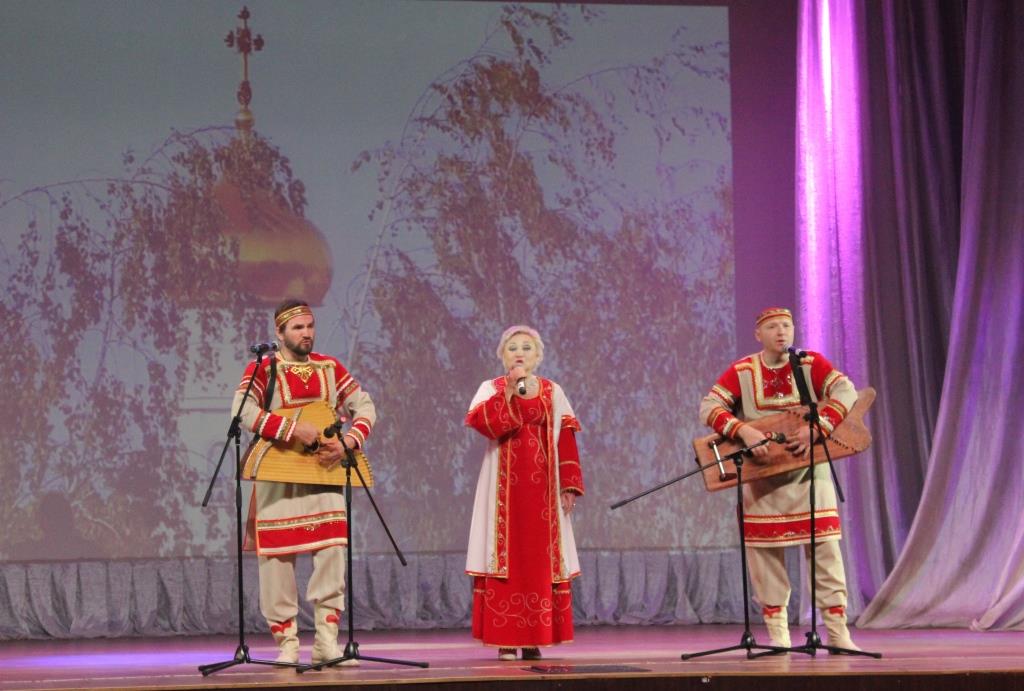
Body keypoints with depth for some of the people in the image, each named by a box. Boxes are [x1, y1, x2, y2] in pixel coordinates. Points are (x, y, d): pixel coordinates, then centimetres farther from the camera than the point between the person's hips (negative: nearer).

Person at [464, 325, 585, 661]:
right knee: (506, 555, -6)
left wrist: (569, 486, 0)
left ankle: (535, 638, 6)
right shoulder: (491, 389, 5)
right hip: (504, 487, -2)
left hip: (541, 488, 2)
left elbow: (565, 441, 7)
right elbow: (479, 421, -15)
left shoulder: (551, 392, 10)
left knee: (540, 557, 0)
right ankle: (505, 638, -3)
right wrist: (508, 393, -22)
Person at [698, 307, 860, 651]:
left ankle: (838, 632, 2)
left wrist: (817, 427, -29)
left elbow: (847, 392, -15)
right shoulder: (741, 372, -1)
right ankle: (777, 634, 11)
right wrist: (743, 431, -27)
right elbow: (709, 406, -10)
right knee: (765, 553, 2)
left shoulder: (811, 364, -2)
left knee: (825, 549, -2)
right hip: (762, 476, 0)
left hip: (809, 472, 0)